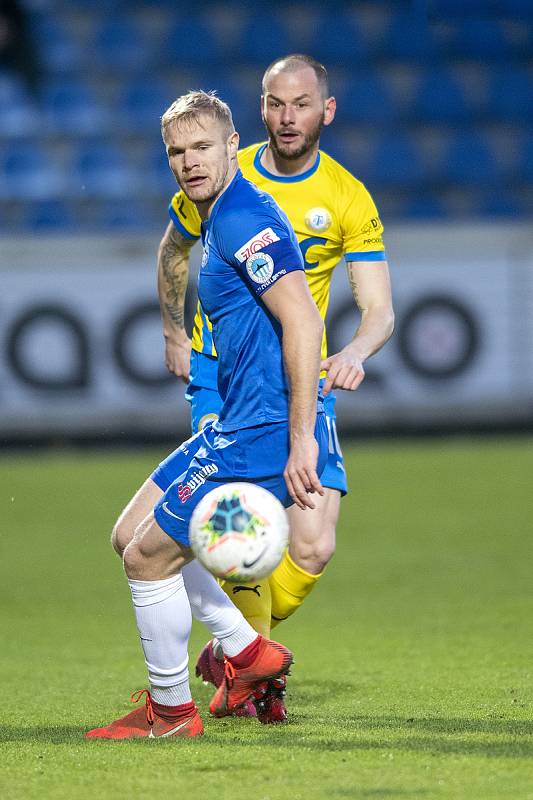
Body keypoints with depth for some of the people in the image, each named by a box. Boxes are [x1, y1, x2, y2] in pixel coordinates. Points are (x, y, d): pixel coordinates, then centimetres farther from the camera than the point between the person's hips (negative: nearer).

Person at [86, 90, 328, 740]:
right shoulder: (217, 221, 16)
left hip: (264, 431, -10)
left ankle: (170, 710, 11)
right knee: (132, 533, 16)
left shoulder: (243, 218, -16)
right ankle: (246, 651, 20)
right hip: (239, 423, 10)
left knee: (148, 556, -4)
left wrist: (301, 440, -27)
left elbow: (303, 321, -24)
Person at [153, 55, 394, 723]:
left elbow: (379, 310, -7)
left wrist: (354, 354, -27)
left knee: (313, 547, -8)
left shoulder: (349, 201, -3)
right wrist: (174, 334, 13)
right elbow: (174, 250, 20)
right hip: (220, 371, -1)